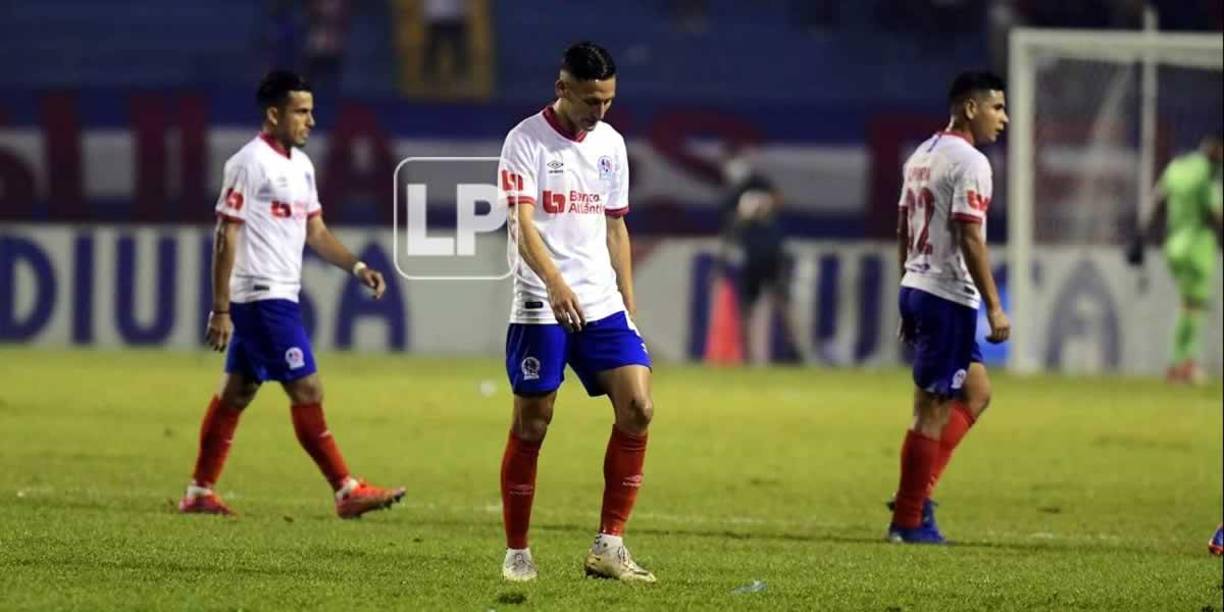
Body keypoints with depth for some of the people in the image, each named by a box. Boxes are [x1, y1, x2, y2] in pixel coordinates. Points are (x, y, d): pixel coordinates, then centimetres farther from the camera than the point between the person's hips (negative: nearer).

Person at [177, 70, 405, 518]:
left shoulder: (301, 165, 14)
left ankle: (199, 493, 17)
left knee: (237, 390, 12)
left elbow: (315, 232, 19)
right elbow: (226, 236, -14)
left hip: (281, 296, 9)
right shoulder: (250, 163, -13)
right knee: (307, 389, -9)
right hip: (262, 294, -9)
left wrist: (357, 268, 3)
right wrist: (221, 310, -17)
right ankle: (347, 492, -8)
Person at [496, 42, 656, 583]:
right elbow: (522, 223, -17)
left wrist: (629, 308, 15)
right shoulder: (526, 141, -7)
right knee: (530, 426, -1)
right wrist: (556, 283, -32)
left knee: (637, 410, -8)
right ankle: (517, 553, 11)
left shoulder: (610, 144, 12)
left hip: (603, 306, 5)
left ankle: (608, 546, -2)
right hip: (540, 308, -5)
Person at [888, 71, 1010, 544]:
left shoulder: (921, 156, 15)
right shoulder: (969, 162, -13)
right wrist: (994, 308, -17)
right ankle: (908, 520, 1)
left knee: (976, 392, 18)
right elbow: (970, 241, -19)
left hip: (916, 289, 10)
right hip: (949, 297, -10)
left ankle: (915, 493, 12)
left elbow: (903, 234, 18)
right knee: (934, 408, -3)